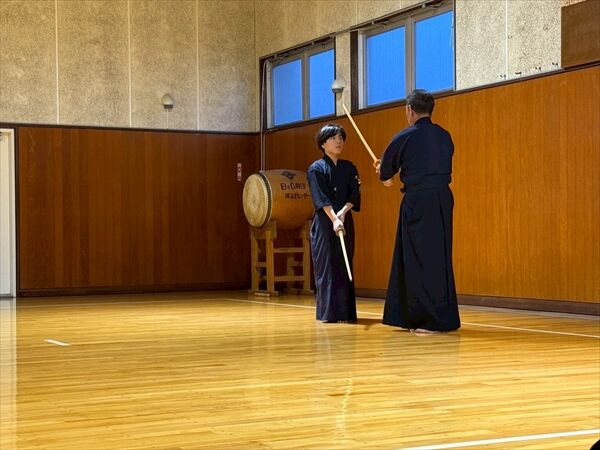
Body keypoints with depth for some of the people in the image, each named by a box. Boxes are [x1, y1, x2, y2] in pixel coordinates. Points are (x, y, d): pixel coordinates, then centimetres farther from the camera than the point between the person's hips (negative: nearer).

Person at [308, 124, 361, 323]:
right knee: (326, 267, -6)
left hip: (345, 222, 4)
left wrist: (343, 212, -15)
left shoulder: (349, 168, 11)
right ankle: (328, 312, -2)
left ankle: (345, 312, 9)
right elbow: (321, 198, -13)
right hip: (324, 223, -4)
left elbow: (354, 195, 3)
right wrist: (334, 219, -25)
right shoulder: (316, 168, -3)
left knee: (345, 267, 5)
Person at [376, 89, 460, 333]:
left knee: (420, 260, -1)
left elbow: (385, 172, 5)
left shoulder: (404, 138, -7)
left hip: (417, 202, -6)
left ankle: (431, 320, -1)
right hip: (443, 199, 6)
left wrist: (383, 172, 30)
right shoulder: (444, 137, 9)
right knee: (440, 258, 12)